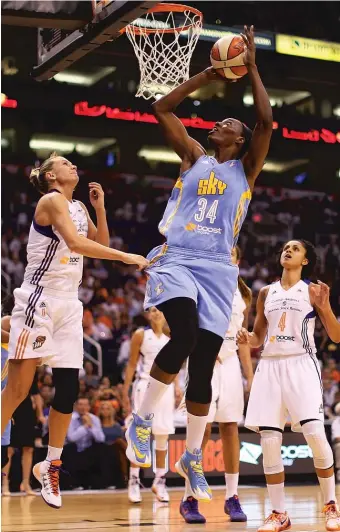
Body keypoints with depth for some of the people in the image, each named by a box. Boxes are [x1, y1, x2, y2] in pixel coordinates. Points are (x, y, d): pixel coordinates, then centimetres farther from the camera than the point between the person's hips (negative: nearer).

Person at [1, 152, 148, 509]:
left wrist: (99, 207, 9)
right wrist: (126, 257, -26)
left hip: (68, 302, 8)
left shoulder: (79, 207, 15)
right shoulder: (51, 200, -10)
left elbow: (100, 244, 20)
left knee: (68, 389, 4)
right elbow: (75, 242, -24)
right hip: (39, 298, -8)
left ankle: (51, 466, 16)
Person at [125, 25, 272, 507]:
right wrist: (208, 75, 12)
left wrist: (251, 67, 2)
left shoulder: (247, 168, 12)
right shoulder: (194, 157, 15)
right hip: (175, 259, -1)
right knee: (184, 336, -28)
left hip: (217, 269, 1)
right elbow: (162, 108, 11)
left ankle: (192, 458, 16)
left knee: (203, 367, 2)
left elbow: (266, 121, -3)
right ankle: (142, 420, -9)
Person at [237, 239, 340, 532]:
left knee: (315, 433, -17)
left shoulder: (312, 291, 4)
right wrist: (247, 338, -3)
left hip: (301, 365, -4)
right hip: (270, 366, 4)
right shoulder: (266, 293, 14)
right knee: (269, 441, -4)